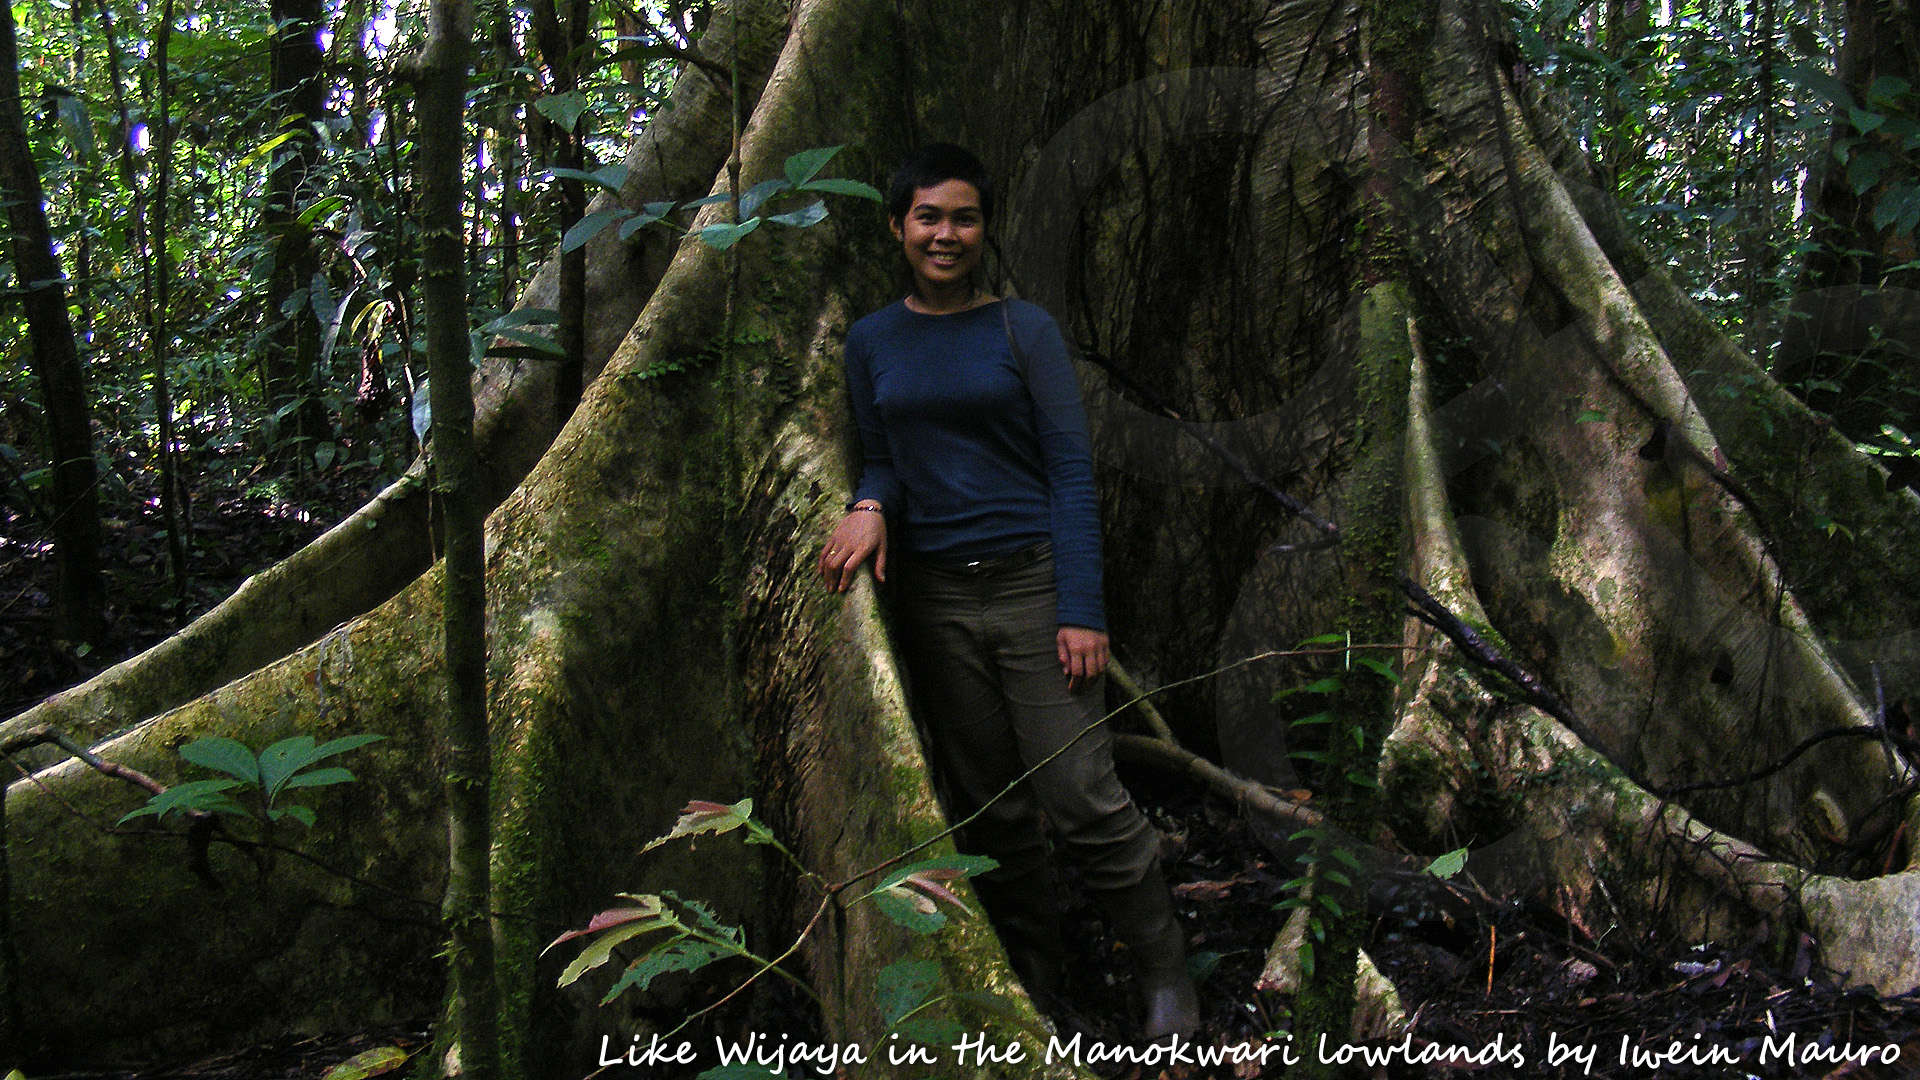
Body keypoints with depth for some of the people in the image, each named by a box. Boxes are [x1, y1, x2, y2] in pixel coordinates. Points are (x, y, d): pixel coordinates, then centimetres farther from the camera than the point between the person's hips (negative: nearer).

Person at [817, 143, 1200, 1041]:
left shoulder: (1023, 330, 0)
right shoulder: (871, 342, 9)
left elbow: (1072, 468, -4)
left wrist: (1081, 608, -12)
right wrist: (870, 505, -10)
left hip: (1033, 585, -3)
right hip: (934, 599, 3)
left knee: (1081, 797, -8)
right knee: (988, 808, 10)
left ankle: (1166, 975, 10)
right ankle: (1034, 981, 25)